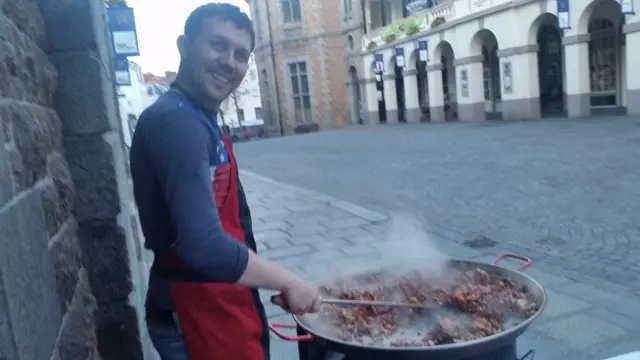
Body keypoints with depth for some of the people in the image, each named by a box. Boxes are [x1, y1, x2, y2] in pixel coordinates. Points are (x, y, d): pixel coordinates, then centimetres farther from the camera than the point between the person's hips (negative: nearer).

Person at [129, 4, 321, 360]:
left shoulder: (199, 121, 11)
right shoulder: (177, 122, -23)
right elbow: (205, 246, -32)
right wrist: (287, 282, -19)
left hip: (217, 302, 10)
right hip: (198, 314, -10)